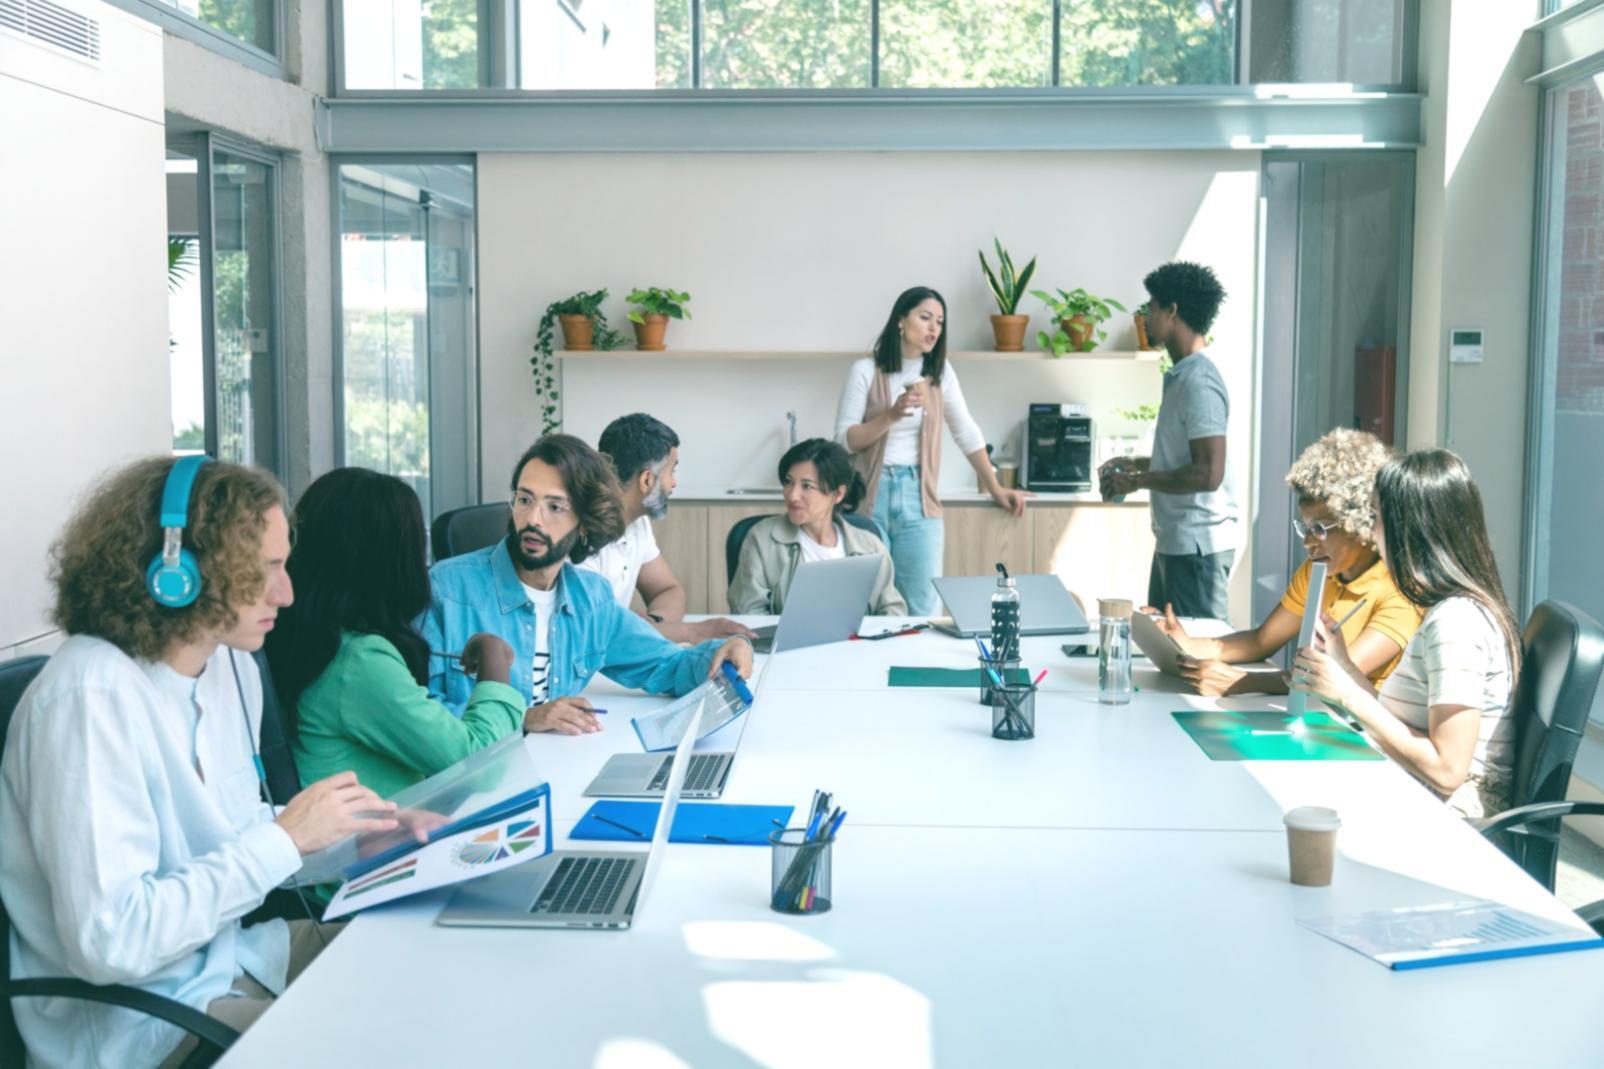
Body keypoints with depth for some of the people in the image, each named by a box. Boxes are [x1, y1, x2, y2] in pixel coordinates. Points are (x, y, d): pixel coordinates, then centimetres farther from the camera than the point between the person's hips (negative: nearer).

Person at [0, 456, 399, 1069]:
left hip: (237, 946, 8)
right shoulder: (92, 696, -24)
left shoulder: (230, 664, 2)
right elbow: (109, 941, -29)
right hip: (143, 1018, -8)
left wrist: (354, 830, -3)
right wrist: (285, 838, -22)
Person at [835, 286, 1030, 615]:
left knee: (921, 610, -2)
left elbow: (966, 432, 16)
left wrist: (995, 488, 15)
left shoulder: (941, 371, 9)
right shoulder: (866, 371, -1)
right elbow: (844, 440, -5)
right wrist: (891, 416, -19)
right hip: (870, 496, -2)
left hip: (918, 499, 2)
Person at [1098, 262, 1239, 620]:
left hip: (1197, 544, -10)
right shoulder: (1182, 375, 12)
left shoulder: (1199, 382, -18)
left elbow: (1208, 473, -24)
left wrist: (1137, 481, -16)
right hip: (1175, 540, 10)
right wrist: (1137, 463, 14)